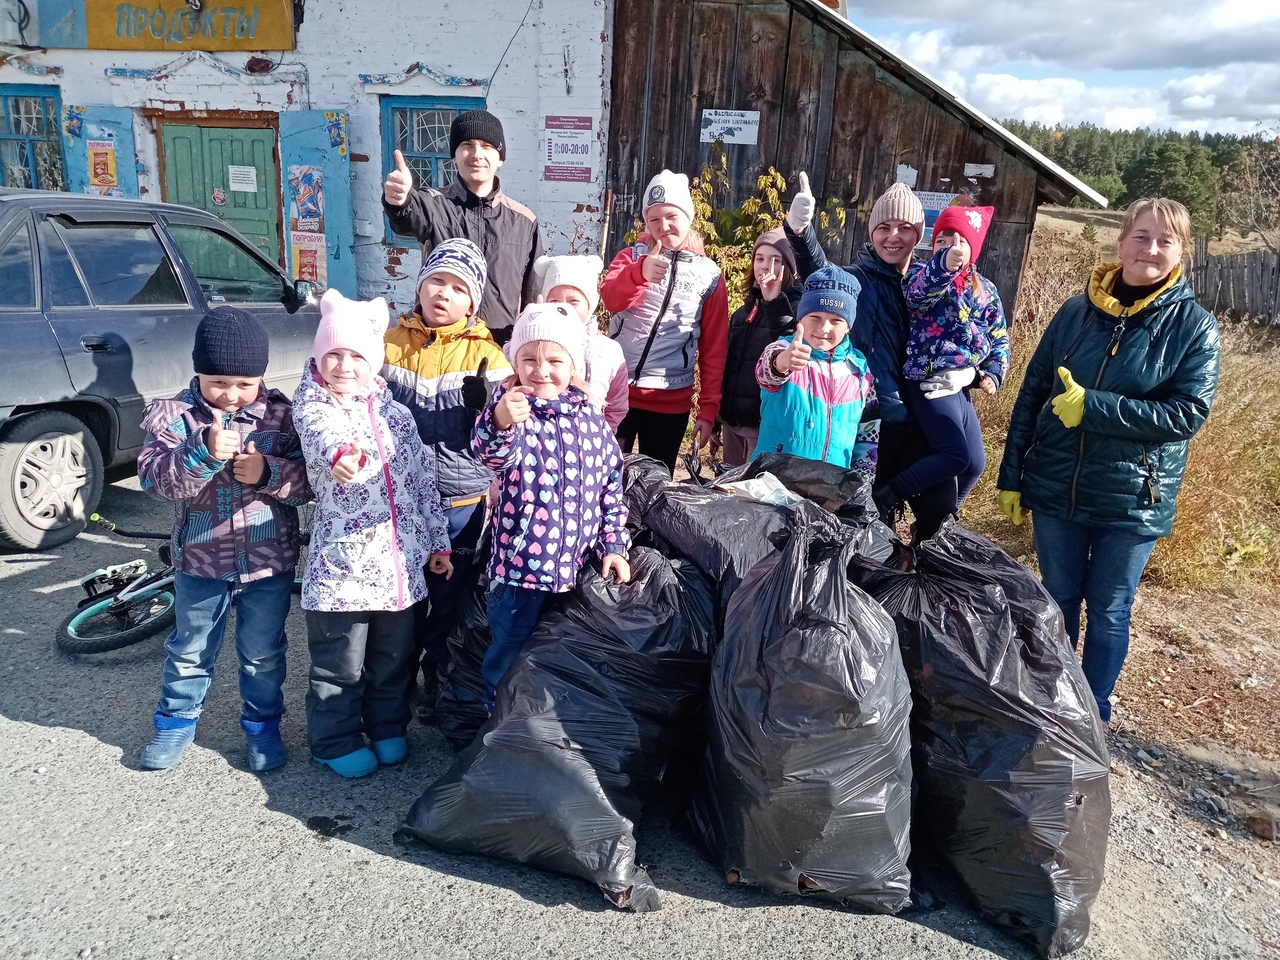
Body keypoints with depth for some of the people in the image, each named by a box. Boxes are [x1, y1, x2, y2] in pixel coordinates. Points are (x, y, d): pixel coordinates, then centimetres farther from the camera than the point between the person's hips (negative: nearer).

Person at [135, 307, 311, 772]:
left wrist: (267, 472, -28)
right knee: (190, 649, 18)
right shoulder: (172, 414, -8)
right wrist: (204, 454, -35)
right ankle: (176, 722, 39)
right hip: (200, 559, 0)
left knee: (263, 652, 15)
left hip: (270, 560, 0)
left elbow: (309, 476, -10)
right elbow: (154, 476, -20)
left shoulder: (281, 413, -8)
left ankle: (262, 724, 35)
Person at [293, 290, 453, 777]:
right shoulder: (313, 405, -5)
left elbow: (424, 478, 12)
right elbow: (318, 432, -31)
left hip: (399, 559, 4)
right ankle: (336, 740, 27)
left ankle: (387, 727, 37)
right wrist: (339, 454, -55)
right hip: (341, 559, -4)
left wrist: (437, 541, 11)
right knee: (340, 660, 7)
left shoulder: (396, 414, 8)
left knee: (394, 654, 17)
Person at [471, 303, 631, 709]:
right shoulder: (513, 408, -11)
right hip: (520, 561, -4)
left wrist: (614, 543, 6)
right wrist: (500, 423, -55)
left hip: (577, 564, 4)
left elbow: (612, 482, 9)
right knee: (509, 655, 10)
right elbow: (493, 455, -33)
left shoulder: (589, 416, 2)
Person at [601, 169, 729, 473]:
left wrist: (708, 409, 0)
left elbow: (714, 349, 4)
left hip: (672, 400, 1)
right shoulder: (632, 257, 5)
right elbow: (611, 299, -17)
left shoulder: (709, 274, 4)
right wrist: (641, 272, -36)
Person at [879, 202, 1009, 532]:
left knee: (975, 463, 10)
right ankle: (883, 498, -6)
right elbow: (918, 289, -31)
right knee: (956, 456, -18)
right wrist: (945, 264, -51)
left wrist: (993, 373, 0)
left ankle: (933, 524, 26)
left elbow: (999, 339, 17)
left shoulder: (986, 290, 12)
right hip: (930, 384, -7)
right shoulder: (924, 274, -5)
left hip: (961, 387, 7)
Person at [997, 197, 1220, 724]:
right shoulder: (1077, 311, 1)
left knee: (1107, 613, 11)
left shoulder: (1195, 325, -6)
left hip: (1133, 500, -2)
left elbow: (1187, 414, -13)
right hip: (1056, 489, 3)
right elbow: (1031, 394, 4)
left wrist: (1092, 407, -21)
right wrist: (1012, 477, 4)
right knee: (1057, 602, 16)